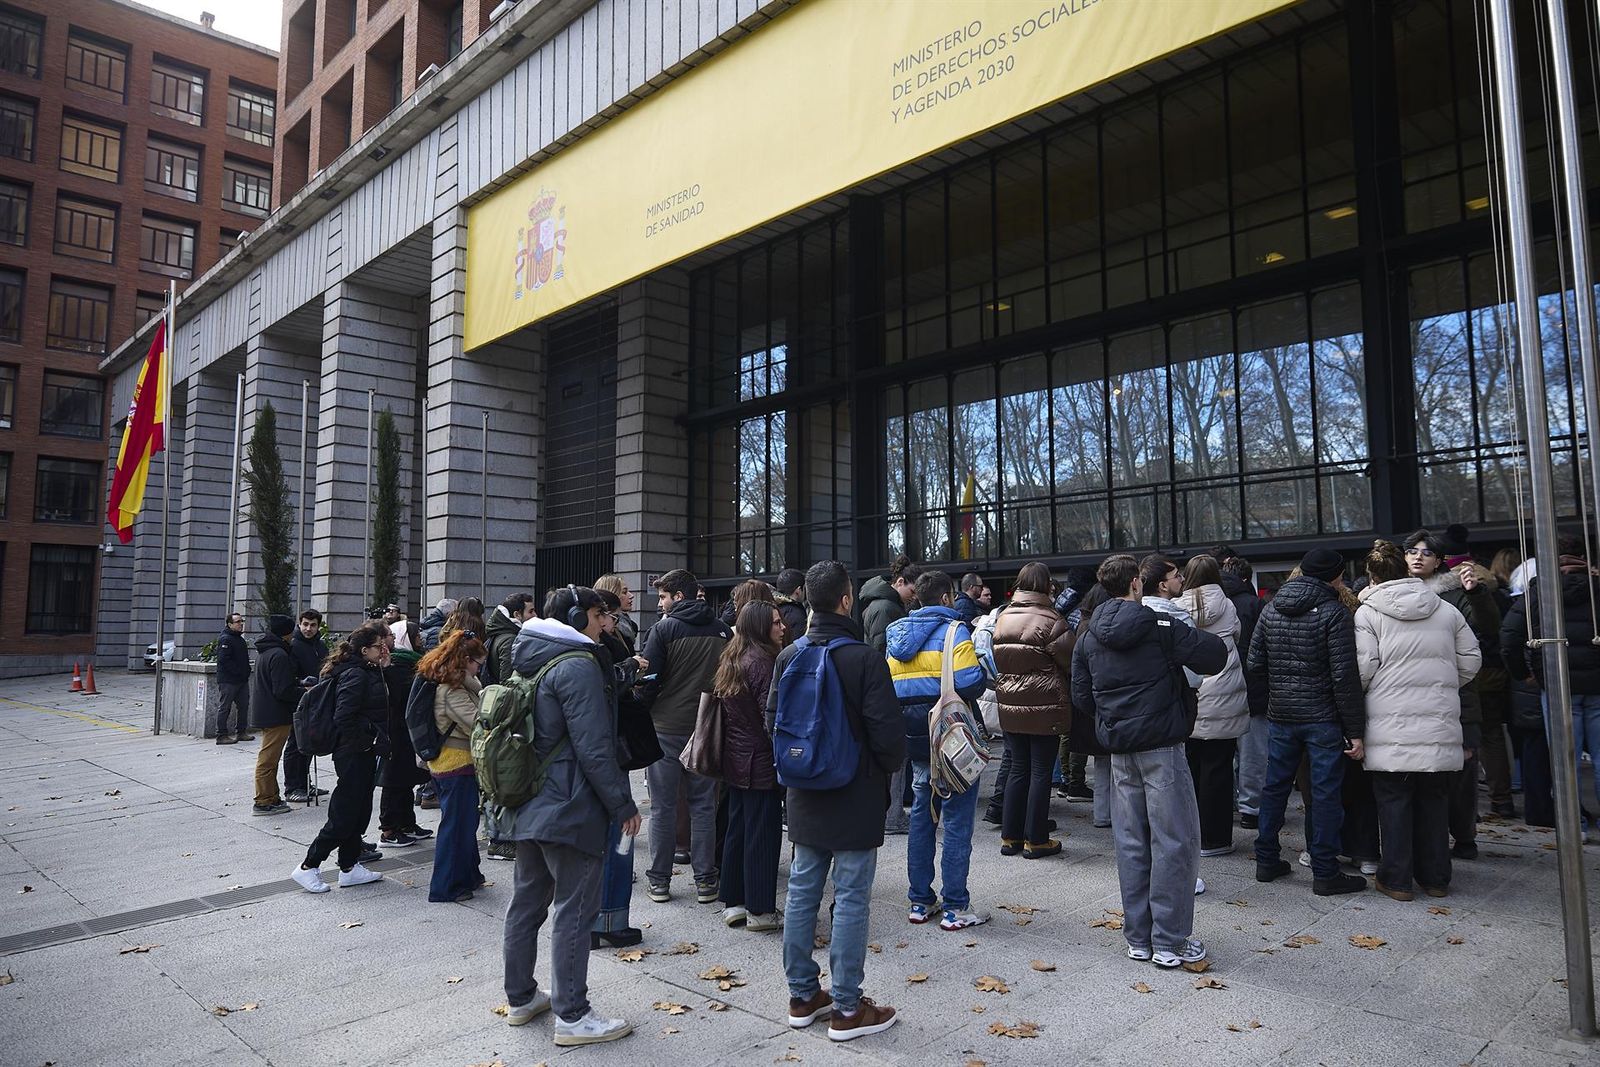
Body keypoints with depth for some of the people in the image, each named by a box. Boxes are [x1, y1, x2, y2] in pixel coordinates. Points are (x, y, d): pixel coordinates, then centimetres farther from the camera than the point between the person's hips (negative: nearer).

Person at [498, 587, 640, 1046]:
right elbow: (594, 749, -21)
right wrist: (623, 806, -13)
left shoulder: (529, 660, 11)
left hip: (527, 804, 9)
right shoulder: (577, 666, -18)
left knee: (527, 900, 18)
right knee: (575, 908, 0)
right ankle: (572, 1016, 8)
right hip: (569, 807, -9)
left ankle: (520, 997, 31)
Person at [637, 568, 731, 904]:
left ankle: (660, 880, 13)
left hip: (666, 728, -3)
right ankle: (705, 880, 12)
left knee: (663, 807, 7)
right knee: (704, 805, 10)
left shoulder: (664, 629, -8)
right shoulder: (722, 631, 5)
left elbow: (649, 680, -9)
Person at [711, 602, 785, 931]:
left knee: (737, 828, 15)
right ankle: (761, 910, 9)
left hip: (735, 760, 9)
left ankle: (733, 903, 24)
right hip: (761, 761, -9)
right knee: (763, 833, 1)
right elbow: (771, 716, -20)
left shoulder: (731, 660, 10)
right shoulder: (762, 661, -17)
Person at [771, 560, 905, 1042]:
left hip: (804, 798, 6)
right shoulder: (865, 658, -18)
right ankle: (847, 1008, 13)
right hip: (856, 799, -6)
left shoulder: (788, 657, 0)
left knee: (801, 893, 14)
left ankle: (803, 996, 26)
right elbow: (887, 732, -17)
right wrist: (890, 766, 4)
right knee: (851, 900, 4)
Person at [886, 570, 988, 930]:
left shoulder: (895, 633, 9)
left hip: (914, 738, 6)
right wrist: (983, 669, -2)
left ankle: (920, 902, 22)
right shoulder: (953, 631, -11)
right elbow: (969, 684, -21)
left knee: (921, 815, 15)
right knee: (957, 819, 2)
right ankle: (954, 907, 7)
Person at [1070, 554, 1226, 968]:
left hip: (1118, 750, 6)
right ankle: (1170, 942, 8)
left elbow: (1081, 697, 9)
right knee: (1173, 841, 3)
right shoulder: (1158, 626, -10)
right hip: (1162, 746, -5)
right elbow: (1216, 656, -9)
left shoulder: (1088, 638, 7)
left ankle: (1139, 938, 20)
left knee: (1130, 843, 12)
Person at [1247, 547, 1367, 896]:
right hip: (1323, 717, -5)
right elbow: (1345, 675, -14)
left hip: (1280, 714, 5)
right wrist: (1354, 730, -11)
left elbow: (1254, 664, 5)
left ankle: (1266, 860, 21)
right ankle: (1325, 873, 10)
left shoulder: (1271, 609, 5)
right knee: (1325, 793, 3)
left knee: (1275, 786, 13)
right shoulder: (1334, 612, -11)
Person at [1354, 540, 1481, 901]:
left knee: (1394, 800, 4)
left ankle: (1396, 879, 8)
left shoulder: (1368, 612, -5)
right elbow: (1471, 660, 13)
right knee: (1434, 800, 14)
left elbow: (1363, 668, -10)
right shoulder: (1446, 610, 9)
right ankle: (1435, 877, 21)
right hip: (1440, 725, 4)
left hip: (1391, 726, -4)